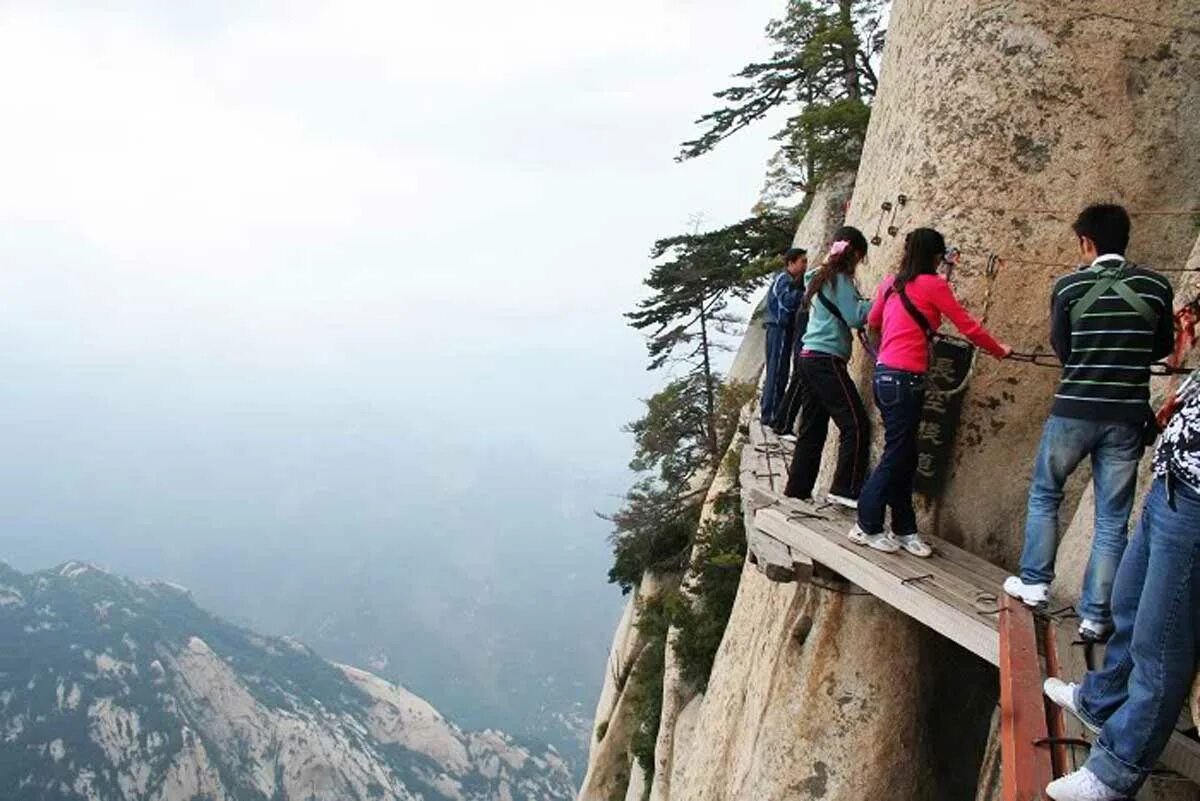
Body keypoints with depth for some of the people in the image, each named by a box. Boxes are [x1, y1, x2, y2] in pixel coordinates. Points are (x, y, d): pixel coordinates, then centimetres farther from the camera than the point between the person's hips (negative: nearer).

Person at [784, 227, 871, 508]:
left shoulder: (820, 277, 18)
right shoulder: (839, 278, -9)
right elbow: (854, 316, -15)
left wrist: (868, 305, 11)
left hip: (811, 357, 10)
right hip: (827, 359, -10)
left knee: (813, 429, 12)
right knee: (855, 424, -8)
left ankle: (797, 490, 15)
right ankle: (845, 489, -8)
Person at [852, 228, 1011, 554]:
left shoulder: (891, 282, 11)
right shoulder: (933, 284, -7)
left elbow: (872, 323, 24)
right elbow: (968, 326, -3)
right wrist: (1000, 351, 12)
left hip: (885, 374, 8)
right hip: (906, 378, -8)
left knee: (904, 457, 13)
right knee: (896, 456, 1)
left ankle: (904, 529, 21)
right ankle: (867, 527, 8)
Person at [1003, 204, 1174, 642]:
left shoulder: (1070, 286, -6)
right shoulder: (1156, 286, -1)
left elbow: (1061, 348, 1)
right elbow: (1164, 348, 10)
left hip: (1074, 411, -2)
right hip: (1127, 418, 2)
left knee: (1044, 495, 19)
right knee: (1112, 519, 8)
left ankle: (1034, 582, 23)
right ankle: (1096, 615, 12)